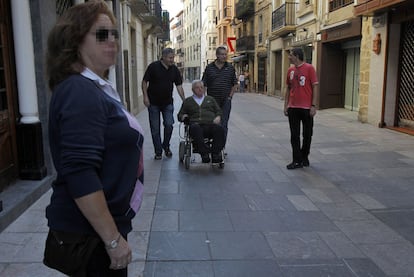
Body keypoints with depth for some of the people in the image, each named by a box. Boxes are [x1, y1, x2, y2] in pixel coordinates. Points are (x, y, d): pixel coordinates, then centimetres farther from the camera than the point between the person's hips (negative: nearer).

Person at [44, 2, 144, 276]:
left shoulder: (97, 88, 11)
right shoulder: (80, 92, -20)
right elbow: (80, 174, -27)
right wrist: (113, 239, -23)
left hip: (99, 227, 9)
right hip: (88, 233, -9)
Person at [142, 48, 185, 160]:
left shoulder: (174, 69, 1)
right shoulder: (153, 66, -9)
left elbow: (179, 86, 0)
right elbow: (144, 82, -5)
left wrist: (184, 100, -7)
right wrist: (145, 97, -12)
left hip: (168, 102, 2)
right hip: (153, 103, -2)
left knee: (169, 125, -7)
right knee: (155, 128, 2)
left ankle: (166, 146, 17)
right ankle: (158, 151, 13)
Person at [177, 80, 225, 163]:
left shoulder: (210, 99, 33)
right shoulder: (187, 101, 30)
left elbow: (219, 111, 27)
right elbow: (180, 114, 28)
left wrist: (218, 117, 3)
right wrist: (183, 117, 3)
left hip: (211, 124, 1)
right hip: (197, 124, -1)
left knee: (219, 128, -35)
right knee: (195, 128, -40)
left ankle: (215, 154, -35)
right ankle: (204, 153, -42)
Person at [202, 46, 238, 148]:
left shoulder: (230, 68, 6)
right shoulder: (209, 67, 3)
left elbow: (235, 84, 9)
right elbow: (204, 85, 3)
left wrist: (230, 96, 0)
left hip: (225, 101, 0)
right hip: (212, 101, 0)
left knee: (224, 125, -1)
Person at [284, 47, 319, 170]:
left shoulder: (309, 68, -5)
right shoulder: (290, 70, 9)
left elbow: (314, 87, -6)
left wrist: (313, 105, -11)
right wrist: (286, 105, 9)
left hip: (306, 108, -4)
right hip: (293, 108, 4)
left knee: (307, 134, 8)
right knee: (294, 135, 3)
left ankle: (304, 158, 22)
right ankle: (297, 161, 9)